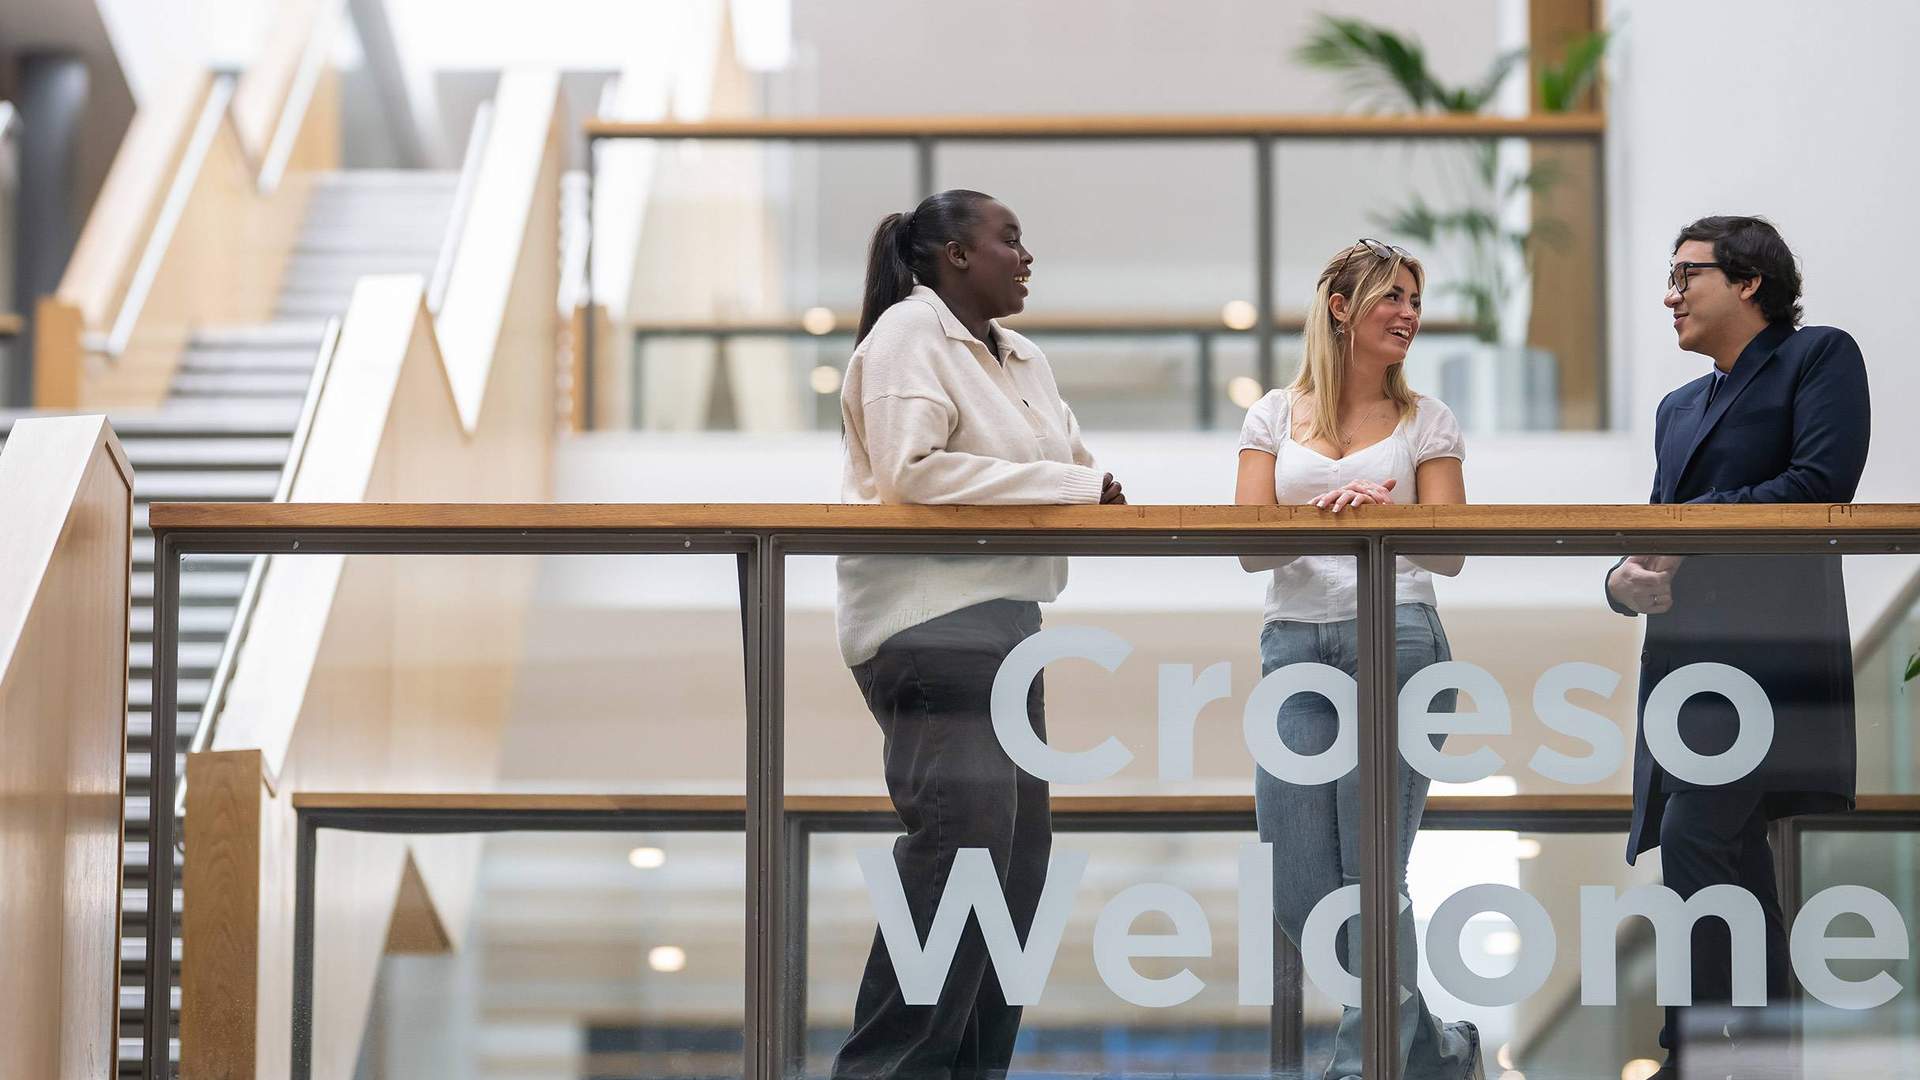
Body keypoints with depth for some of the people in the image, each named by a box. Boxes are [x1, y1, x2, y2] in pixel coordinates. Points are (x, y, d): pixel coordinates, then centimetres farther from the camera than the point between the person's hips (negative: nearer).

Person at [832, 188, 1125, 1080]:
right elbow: (914, 471, -20)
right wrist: (1067, 488, -18)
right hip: (931, 619, -10)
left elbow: (1075, 472, 19)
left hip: (1001, 617, 10)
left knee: (1018, 848, 8)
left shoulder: (1022, 362, 20)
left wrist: (1097, 490, -7)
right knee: (964, 836, -17)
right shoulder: (909, 336, -8)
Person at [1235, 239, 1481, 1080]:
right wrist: (1319, 519, -17)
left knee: (1373, 877, -8)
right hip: (1295, 648, 2)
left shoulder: (1426, 422, 8)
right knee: (1298, 894, -1)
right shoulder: (1277, 416, 12)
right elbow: (1248, 545, 4)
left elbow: (1449, 552, 1)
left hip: (1395, 640, -2)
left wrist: (1383, 511, -19)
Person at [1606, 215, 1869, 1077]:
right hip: (1685, 648, 8)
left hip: (1767, 645, -8)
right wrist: (1626, 578, -1)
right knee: (1734, 860, 8)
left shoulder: (1819, 358, 2)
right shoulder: (1679, 407, 25)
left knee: (1693, 840, -19)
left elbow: (1822, 483, -13)